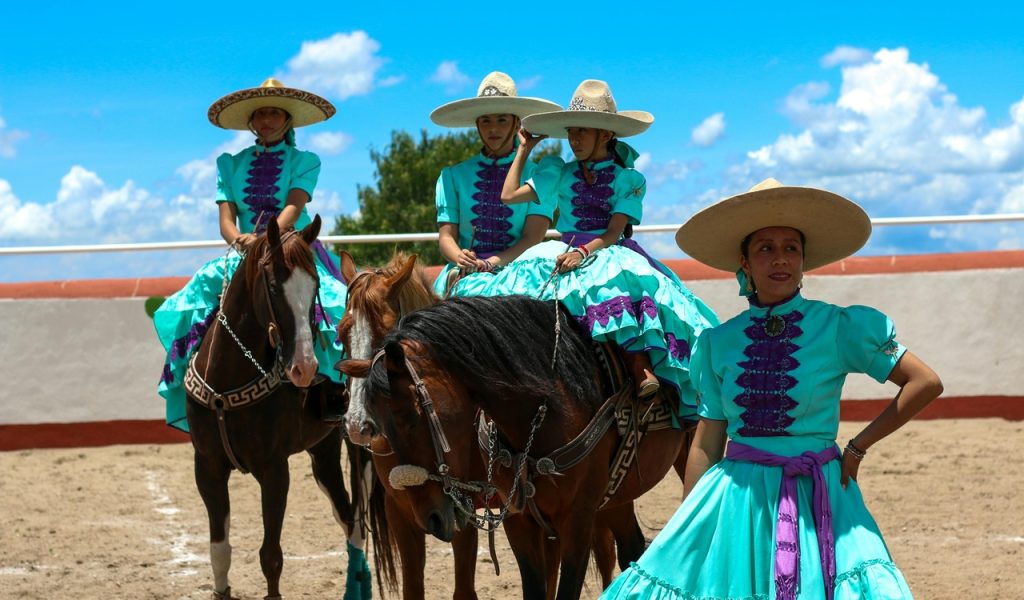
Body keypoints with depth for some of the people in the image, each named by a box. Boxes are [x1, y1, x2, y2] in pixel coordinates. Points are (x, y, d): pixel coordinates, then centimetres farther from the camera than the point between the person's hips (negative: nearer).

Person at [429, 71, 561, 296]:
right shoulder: (453, 175, 15)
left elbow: (533, 238, -2)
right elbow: (446, 235, 9)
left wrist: (492, 263, -18)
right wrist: (460, 258, -15)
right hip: (466, 274, 1)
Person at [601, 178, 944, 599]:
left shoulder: (839, 328, -4)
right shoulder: (717, 343, 4)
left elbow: (926, 383, -3)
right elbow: (706, 444, 9)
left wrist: (858, 448, -4)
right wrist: (687, 531, 8)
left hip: (815, 500, -2)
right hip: (735, 499, 2)